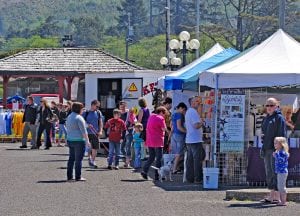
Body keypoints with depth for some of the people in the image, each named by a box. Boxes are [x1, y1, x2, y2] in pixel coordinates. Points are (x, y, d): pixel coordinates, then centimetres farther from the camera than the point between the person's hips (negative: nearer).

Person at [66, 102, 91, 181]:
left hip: (70, 140, 8)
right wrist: (87, 141, -11)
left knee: (71, 158, 12)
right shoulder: (79, 118, -13)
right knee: (78, 159, -3)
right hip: (79, 140, -8)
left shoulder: (69, 117, 13)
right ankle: (78, 177, -1)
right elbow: (83, 131, -14)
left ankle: (69, 176, 13)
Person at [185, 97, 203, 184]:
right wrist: (202, 123, -5)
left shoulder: (188, 112, 18)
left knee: (190, 159, 11)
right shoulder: (193, 112, -14)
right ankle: (198, 179, -7)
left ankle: (190, 177, 13)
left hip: (189, 140, 10)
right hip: (196, 140, -10)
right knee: (197, 160, -7)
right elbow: (196, 125, -22)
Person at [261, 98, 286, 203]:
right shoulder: (266, 118, 18)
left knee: (275, 172, -9)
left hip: (275, 148, -8)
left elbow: (282, 135, -10)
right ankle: (271, 196, 12)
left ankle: (277, 196, -8)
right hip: (267, 149, 8)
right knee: (269, 173, 8)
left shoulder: (279, 118, -5)